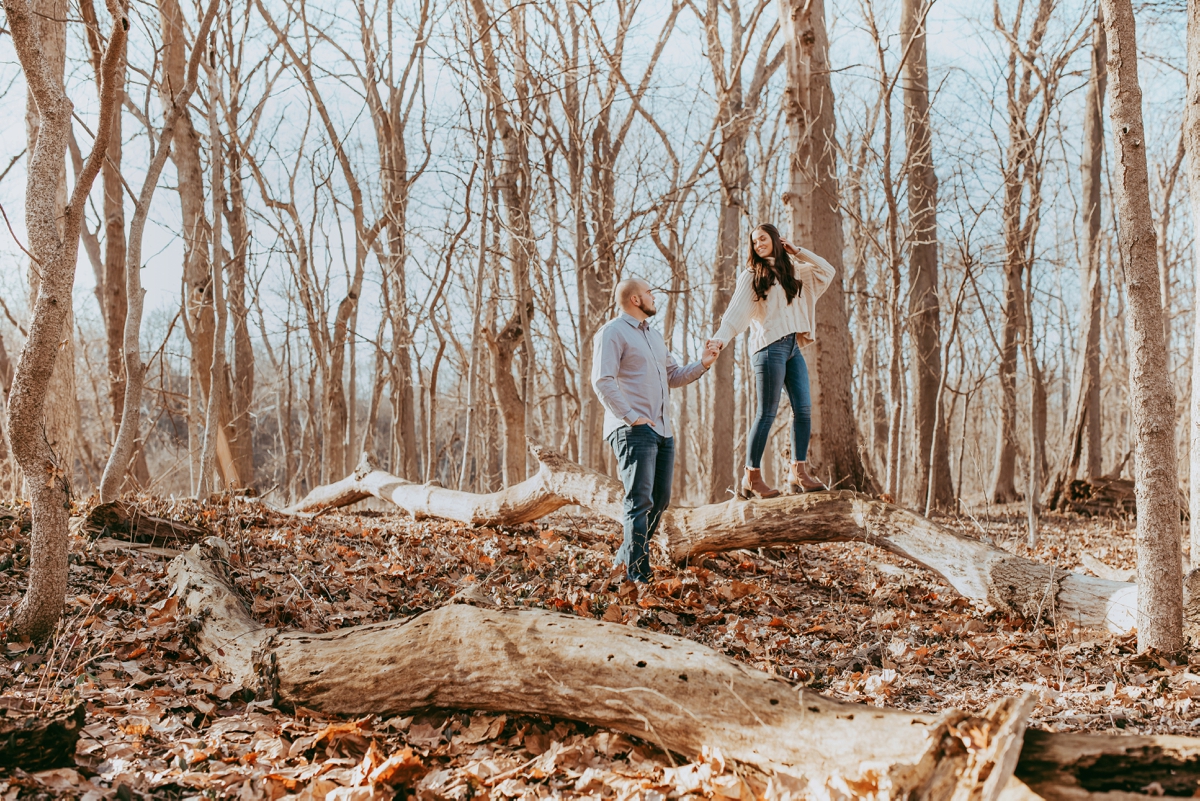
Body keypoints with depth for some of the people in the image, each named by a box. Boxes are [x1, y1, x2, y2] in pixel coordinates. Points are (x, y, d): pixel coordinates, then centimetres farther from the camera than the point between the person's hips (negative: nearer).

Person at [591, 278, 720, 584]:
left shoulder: (654, 336, 25)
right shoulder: (613, 332, -4)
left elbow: (673, 376, 27)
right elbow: (603, 382, -14)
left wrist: (702, 364, 11)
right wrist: (631, 417, -19)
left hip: (663, 431, 9)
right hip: (634, 430, -9)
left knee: (660, 500, 11)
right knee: (640, 501, -12)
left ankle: (625, 558, 24)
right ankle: (637, 575, -12)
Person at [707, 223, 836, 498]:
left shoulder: (793, 270, 19)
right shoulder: (752, 275, 3)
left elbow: (827, 271, 20)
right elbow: (737, 311, -8)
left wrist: (798, 252, 14)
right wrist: (721, 337, -24)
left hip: (794, 347, 6)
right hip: (770, 346, -6)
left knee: (804, 408, -4)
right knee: (767, 413, -8)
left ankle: (799, 473, -3)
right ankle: (752, 477, -4)